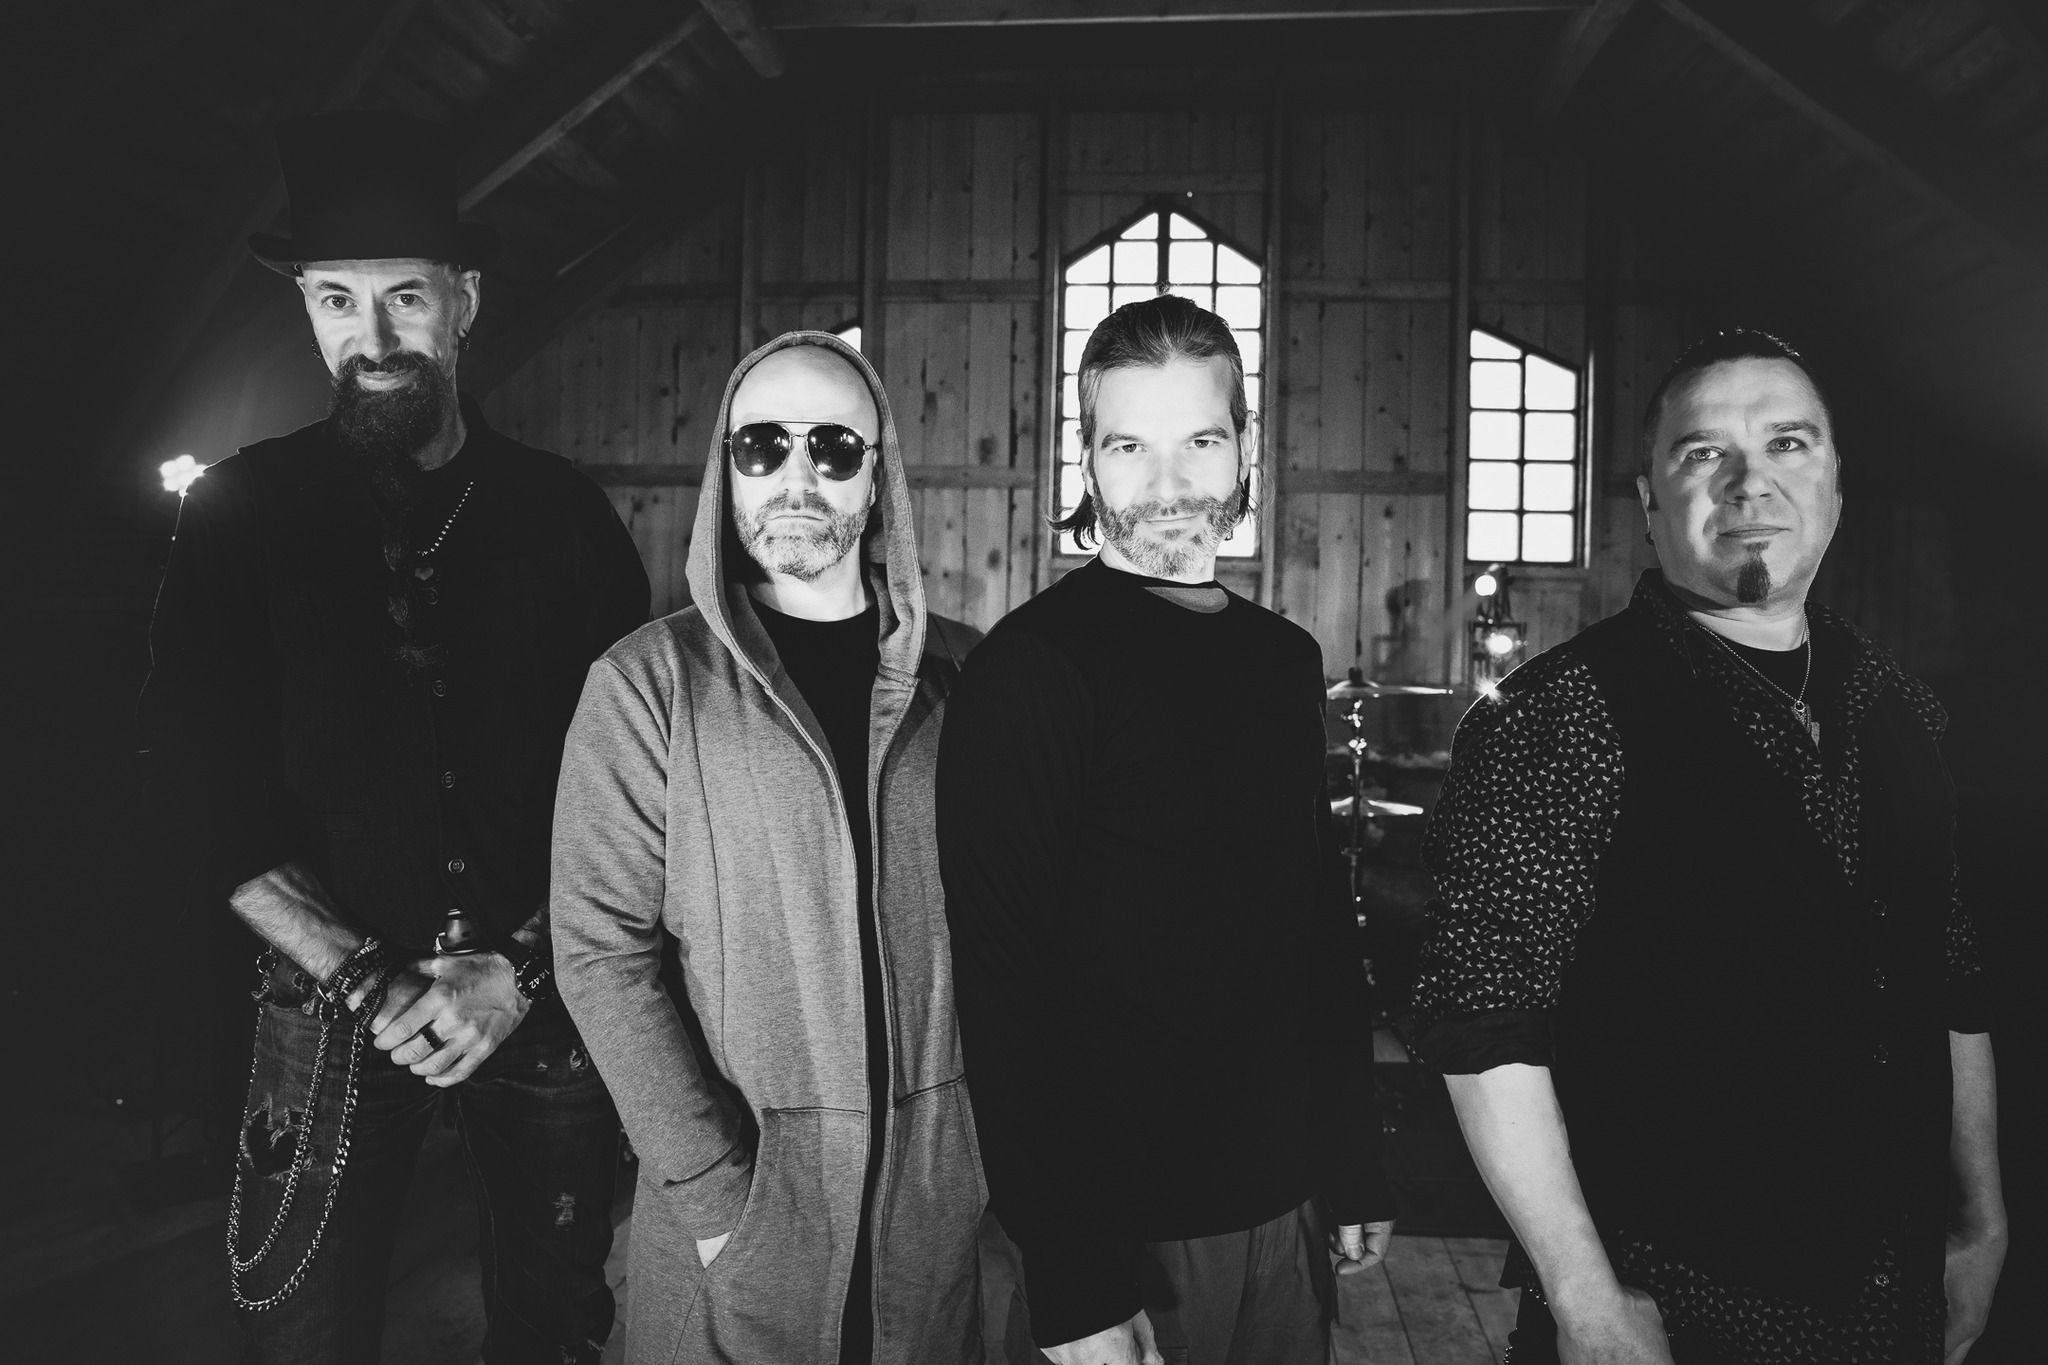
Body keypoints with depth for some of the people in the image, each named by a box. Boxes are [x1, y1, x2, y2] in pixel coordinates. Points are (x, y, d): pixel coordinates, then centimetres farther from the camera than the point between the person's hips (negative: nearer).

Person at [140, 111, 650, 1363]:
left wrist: (517, 970, -10)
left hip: (544, 996, 1)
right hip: (334, 1006, 0)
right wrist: (370, 983, -12)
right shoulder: (243, 510, 0)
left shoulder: (565, 512, 1)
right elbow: (206, 792, -4)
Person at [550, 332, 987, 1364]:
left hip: (944, 1171, 3)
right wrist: (714, 1182, -13)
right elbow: (602, 946, -9)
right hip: (738, 1180, -2)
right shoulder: (649, 681, -5)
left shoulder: (959, 672, 2)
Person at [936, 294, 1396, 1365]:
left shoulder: (1285, 659, 6)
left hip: (1287, 1200, 6)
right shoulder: (1029, 668, -15)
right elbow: (1004, 986, -19)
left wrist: (1355, 1166, 12)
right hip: (1129, 1228, -6)